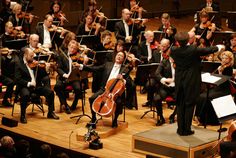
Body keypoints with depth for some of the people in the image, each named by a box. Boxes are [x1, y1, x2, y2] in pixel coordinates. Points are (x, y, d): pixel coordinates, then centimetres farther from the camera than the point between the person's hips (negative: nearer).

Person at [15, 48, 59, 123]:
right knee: (25, 94, -36)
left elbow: (41, 75, 9)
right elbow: (18, 79, -12)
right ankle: (23, 116, -19)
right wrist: (28, 83, -24)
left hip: (37, 85, 5)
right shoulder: (19, 65, -3)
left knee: (50, 92, -13)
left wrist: (45, 68, -9)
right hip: (25, 86, -5)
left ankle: (51, 112, 4)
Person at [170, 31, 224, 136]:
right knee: (189, 105, 4)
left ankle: (180, 129, 15)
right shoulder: (193, 50, -16)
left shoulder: (174, 51, -8)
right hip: (191, 82, -3)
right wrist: (218, 47, 18)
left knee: (180, 105, 12)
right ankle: (187, 130, 5)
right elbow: (207, 50, -2)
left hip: (179, 82, 3)